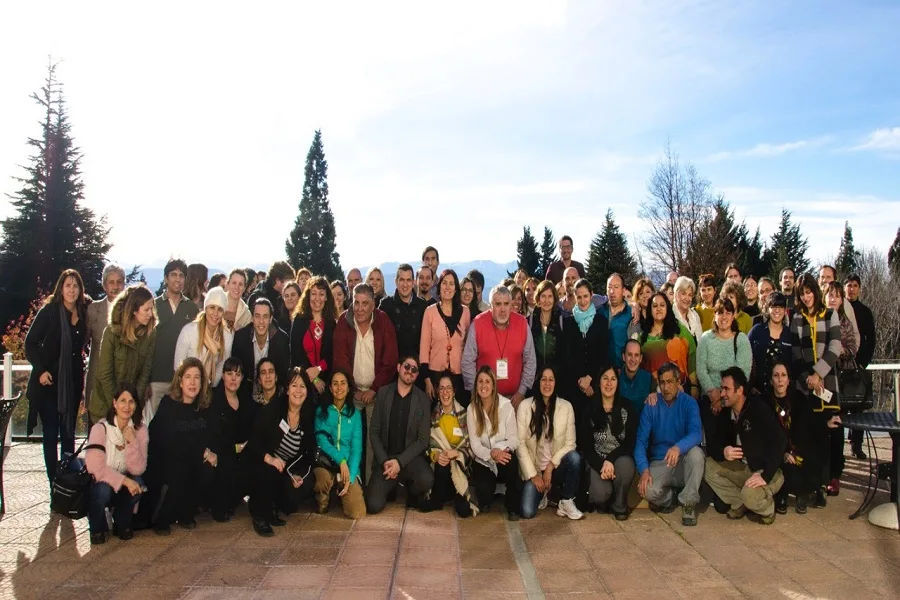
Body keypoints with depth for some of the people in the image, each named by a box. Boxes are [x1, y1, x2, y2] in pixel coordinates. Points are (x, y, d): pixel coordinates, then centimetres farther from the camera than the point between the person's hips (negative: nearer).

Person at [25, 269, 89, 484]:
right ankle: (55, 484, 7)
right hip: (49, 381, -4)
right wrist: (41, 370, -14)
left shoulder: (84, 313, 3)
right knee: (50, 434, 1)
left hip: (73, 381, 4)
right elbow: (30, 343, -7)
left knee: (69, 433, 10)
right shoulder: (49, 311, -8)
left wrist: (82, 369, 2)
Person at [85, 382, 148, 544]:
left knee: (138, 483, -28)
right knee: (103, 488, -34)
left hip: (123, 486, 3)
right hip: (98, 482, -2)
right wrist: (124, 480, -34)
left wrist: (132, 442, -28)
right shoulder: (100, 428, -17)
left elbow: (138, 470, -16)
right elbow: (95, 467, -25)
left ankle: (122, 523, 1)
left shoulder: (140, 431, -8)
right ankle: (97, 528, -2)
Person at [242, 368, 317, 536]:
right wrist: (269, 458, -34)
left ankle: (273, 510, 10)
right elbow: (254, 439, -18)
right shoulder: (273, 408, -14)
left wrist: (299, 475, -15)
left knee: (307, 483, -21)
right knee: (270, 473, -35)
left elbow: (308, 453, 2)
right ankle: (260, 516, -10)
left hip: (286, 469, 4)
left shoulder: (308, 417, -2)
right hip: (258, 464, -4)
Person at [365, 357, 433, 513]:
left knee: (426, 480, -32)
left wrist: (400, 461, -16)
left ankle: (412, 493, 5)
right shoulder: (383, 393, 2)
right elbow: (374, 432, 1)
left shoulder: (423, 400, -2)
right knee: (373, 505, -17)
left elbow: (423, 439, -5)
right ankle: (391, 487, 19)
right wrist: (384, 461, -11)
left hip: (410, 457, -1)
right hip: (384, 458, 1)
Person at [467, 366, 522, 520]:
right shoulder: (471, 409, -4)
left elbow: (514, 438, -8)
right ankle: (486, 500, 18)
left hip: (504, 456, -1)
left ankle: (513, 507, -12)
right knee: (483, 492, -25)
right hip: (483, 461, 1)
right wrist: (491, 454, -27)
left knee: (509, 460, -37)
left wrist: (503, 449, -30)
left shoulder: (506, 405, -8)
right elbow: (475, 444, -7)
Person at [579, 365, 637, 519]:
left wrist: (610, 459, -20)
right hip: (597, 461, -1)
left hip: (620, 458, 1)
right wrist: (601, 466, -18)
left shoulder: (627, 407, -2)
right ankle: (604, 500, 11)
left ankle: (619, 506, -7)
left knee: (625, 465, -35)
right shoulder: (589, 409, -4)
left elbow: (630, 442, -5)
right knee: (600, 494, -29)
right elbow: (585, 444, -3)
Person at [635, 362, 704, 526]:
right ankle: (669, 497, 8)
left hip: (684, 462, 0)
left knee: (695, 452, -34)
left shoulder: (689, 403, -7)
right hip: (659, 463, 0)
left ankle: (689, 503, -15)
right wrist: (644, 470, -25)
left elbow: (696, 433, -23)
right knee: (648, 490, -30)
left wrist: (678, 447, -45)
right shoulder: (651, 406, -3)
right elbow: (641, 440, -8)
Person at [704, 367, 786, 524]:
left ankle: (767, 507, 2)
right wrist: (723, 451, -21)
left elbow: (779, 442, -27)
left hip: (767, 470, -7)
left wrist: (766, 476, -32)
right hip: (743, 468, 7)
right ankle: (740, 503, 0)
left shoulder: (759, 409, -19)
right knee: (707, 465, -9)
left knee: (750, 494, -35)